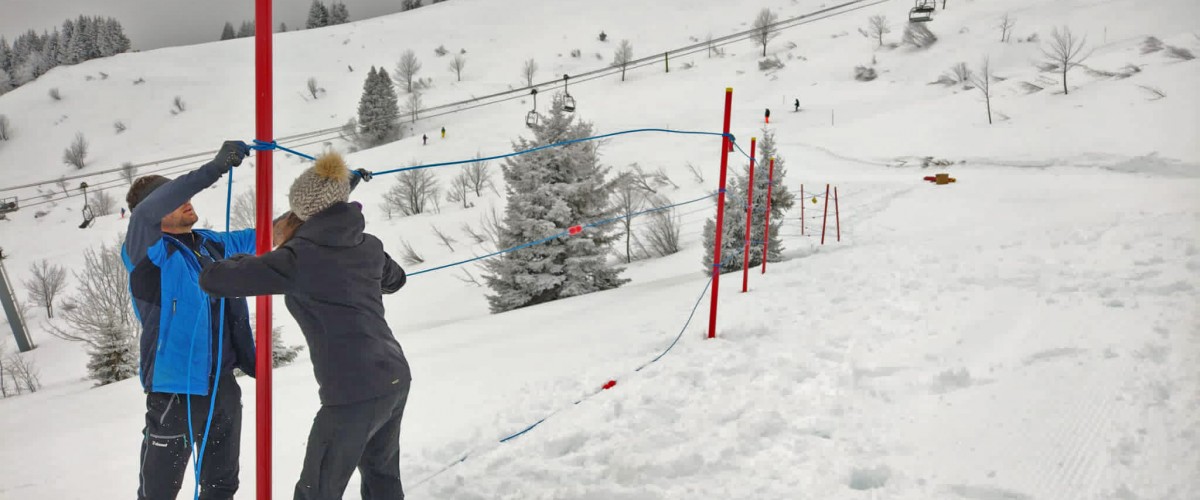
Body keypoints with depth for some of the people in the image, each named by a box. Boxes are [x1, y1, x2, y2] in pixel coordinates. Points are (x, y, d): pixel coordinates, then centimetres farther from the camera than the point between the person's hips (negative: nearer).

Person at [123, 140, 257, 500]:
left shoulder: (213, 244, 9)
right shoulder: (146, 253, -9)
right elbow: (145, 213, -29)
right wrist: (215, 167, -37)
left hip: (223, 386, 6)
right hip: (175, 391, -6)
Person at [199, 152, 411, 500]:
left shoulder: (297, 257, -10)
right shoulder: (369, 245, 8)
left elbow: (212, 279, -5)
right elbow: (395, 280, 30)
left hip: (354, 394, -7)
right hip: (396, 380, 7)